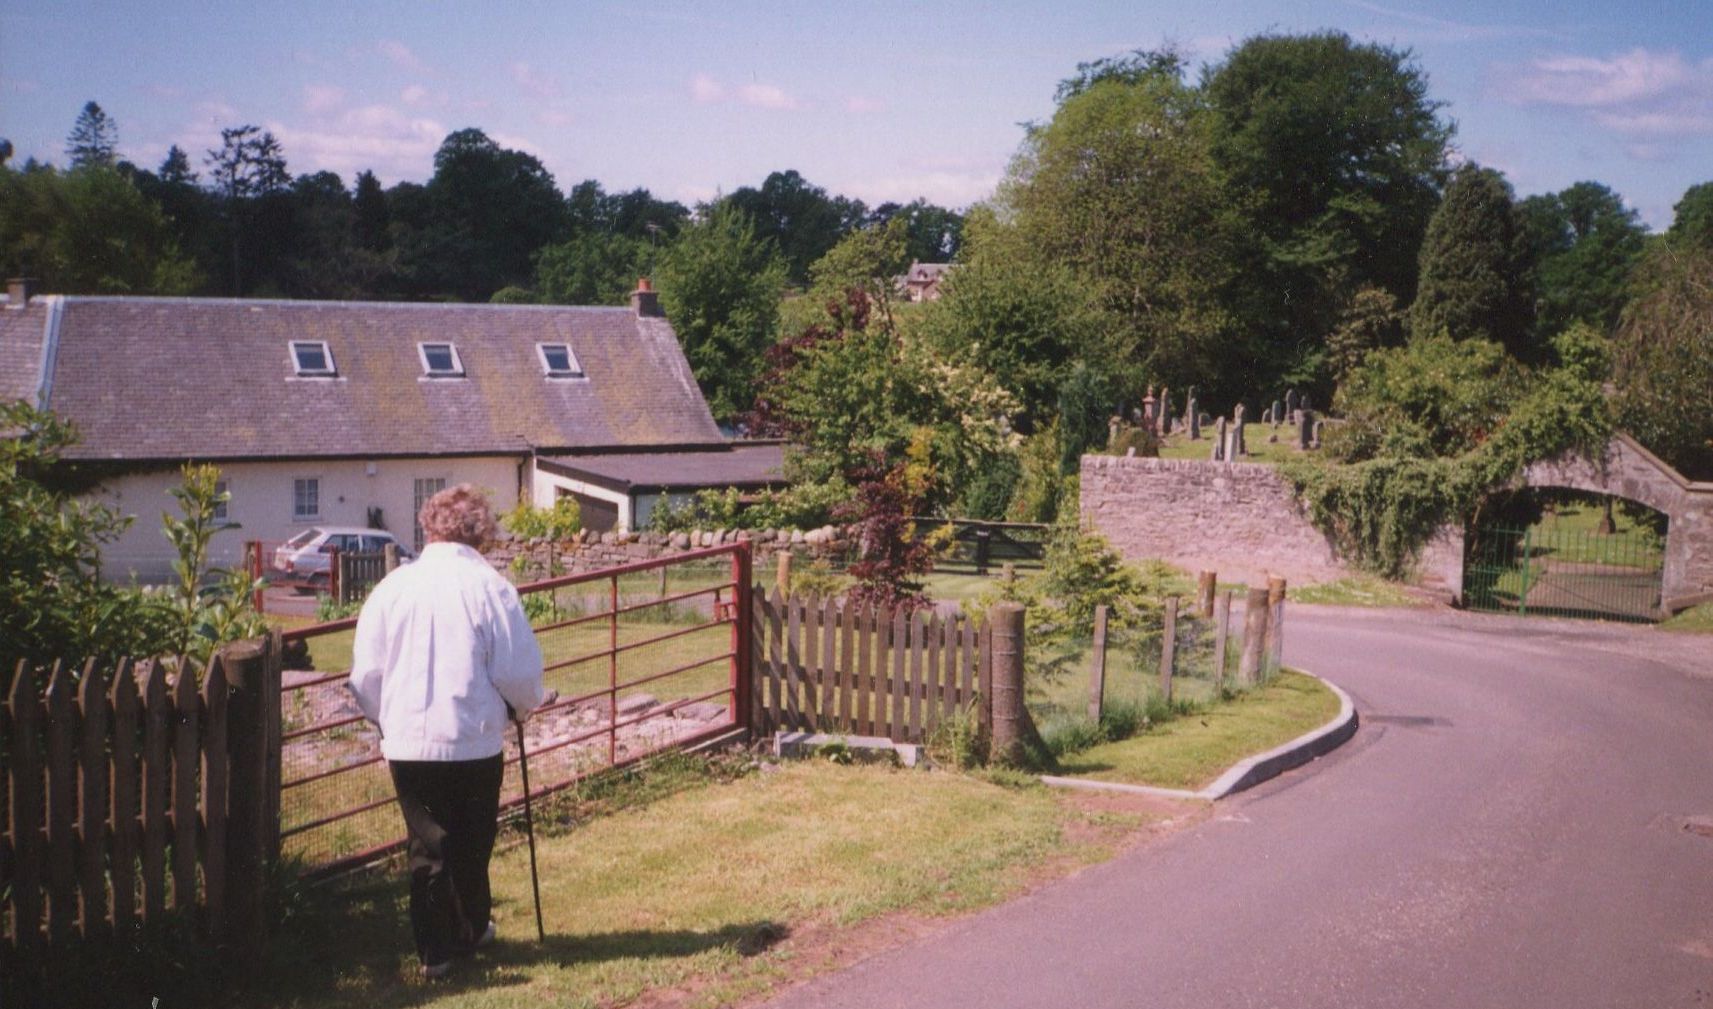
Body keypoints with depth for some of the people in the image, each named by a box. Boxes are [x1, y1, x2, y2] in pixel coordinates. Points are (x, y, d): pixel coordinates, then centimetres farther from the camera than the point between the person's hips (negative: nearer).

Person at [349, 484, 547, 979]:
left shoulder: (392, 586, -3)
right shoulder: (491, 587, -11)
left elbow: (366, 675, 1)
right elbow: (520, 672, -9)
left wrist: (387, 717, 19)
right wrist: (524, 706, 13)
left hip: (408, 745, 1)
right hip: (476, 742, -1)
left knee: (427, 846, 10)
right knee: (472, 845, 16)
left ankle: (434, 951, 12)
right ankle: (470, 932, 32)